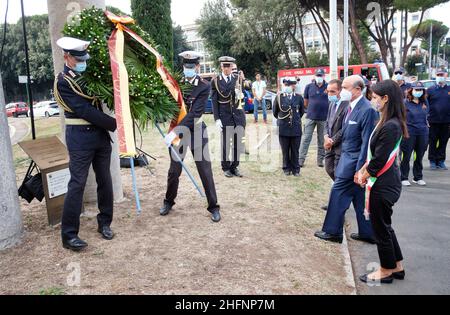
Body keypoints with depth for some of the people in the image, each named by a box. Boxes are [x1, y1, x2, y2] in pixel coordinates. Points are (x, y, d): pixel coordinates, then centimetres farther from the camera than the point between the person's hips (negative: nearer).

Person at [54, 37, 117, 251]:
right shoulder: (63, 82, -9)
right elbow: (85, 111, -18)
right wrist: (115, 125, -19)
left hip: (101, 134, 7)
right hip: (80, 137, -6)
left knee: (105, 181, 10)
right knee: (77, 184, -4)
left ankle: (104, 223, 24)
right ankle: (69, 235, 6)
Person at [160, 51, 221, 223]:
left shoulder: (205, 86, -12)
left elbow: (195, 113, -20)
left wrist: (175, 132, -27)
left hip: (196, 131, -2)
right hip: (177, 131, 2)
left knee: (205, 169, 2)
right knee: (174, 170, 10)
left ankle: (213, 206, 14)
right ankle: (169, 202, 31)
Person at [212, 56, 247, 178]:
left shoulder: (238, 78, 8)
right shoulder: (216, 81, 0)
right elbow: (214, 101, -2)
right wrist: (217, 119, -9)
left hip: (238, 114, 2)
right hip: (225, 116, -2)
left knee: (239, 143, 4)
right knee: (226, 143, 3)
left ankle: (234, 167, 20)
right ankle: (226, 168, 19)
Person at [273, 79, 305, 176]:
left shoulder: (299, 98, 1)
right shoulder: (279, 97, 0)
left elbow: (302, 112, 14)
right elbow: (275, 112, 11)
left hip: (296, 129, 0)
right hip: (283, 128, 0)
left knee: (295, 151, 6)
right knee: (285, 151, 7)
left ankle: (295, 169, 18)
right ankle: (287, 169, 21)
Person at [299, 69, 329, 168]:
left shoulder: (328, 87, 0)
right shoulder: (309, 87, 3)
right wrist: (312, 109, 9)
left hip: (323, 118, 0)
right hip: (311, 117, 0)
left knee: (322, 140, 9)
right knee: (306, 139, -1)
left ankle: (320, 160, 18)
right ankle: (301, 159, 1)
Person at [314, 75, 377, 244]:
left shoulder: (367, 110, -19)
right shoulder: (351, 106, 8)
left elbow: (366, 142, -20)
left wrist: (359, 168, -20)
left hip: (353, 160, -9)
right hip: (348, 156, 9)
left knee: (338, 192, 1)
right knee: (360, 197, 15)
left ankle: (333, 231, 16)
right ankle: (367, 233, 28)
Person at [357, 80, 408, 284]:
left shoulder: (390, 126, -23)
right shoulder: (390, 122, 7)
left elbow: (379, 160, -21)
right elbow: (375, 154, 13)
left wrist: (364, 176, -6)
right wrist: (363, 170, 7)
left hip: (383, 185, -9)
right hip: (385, 183, 9)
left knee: (381, 228, 7)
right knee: (384, 226, 20)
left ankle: (386, 271, 25)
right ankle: (397, 267, 35)